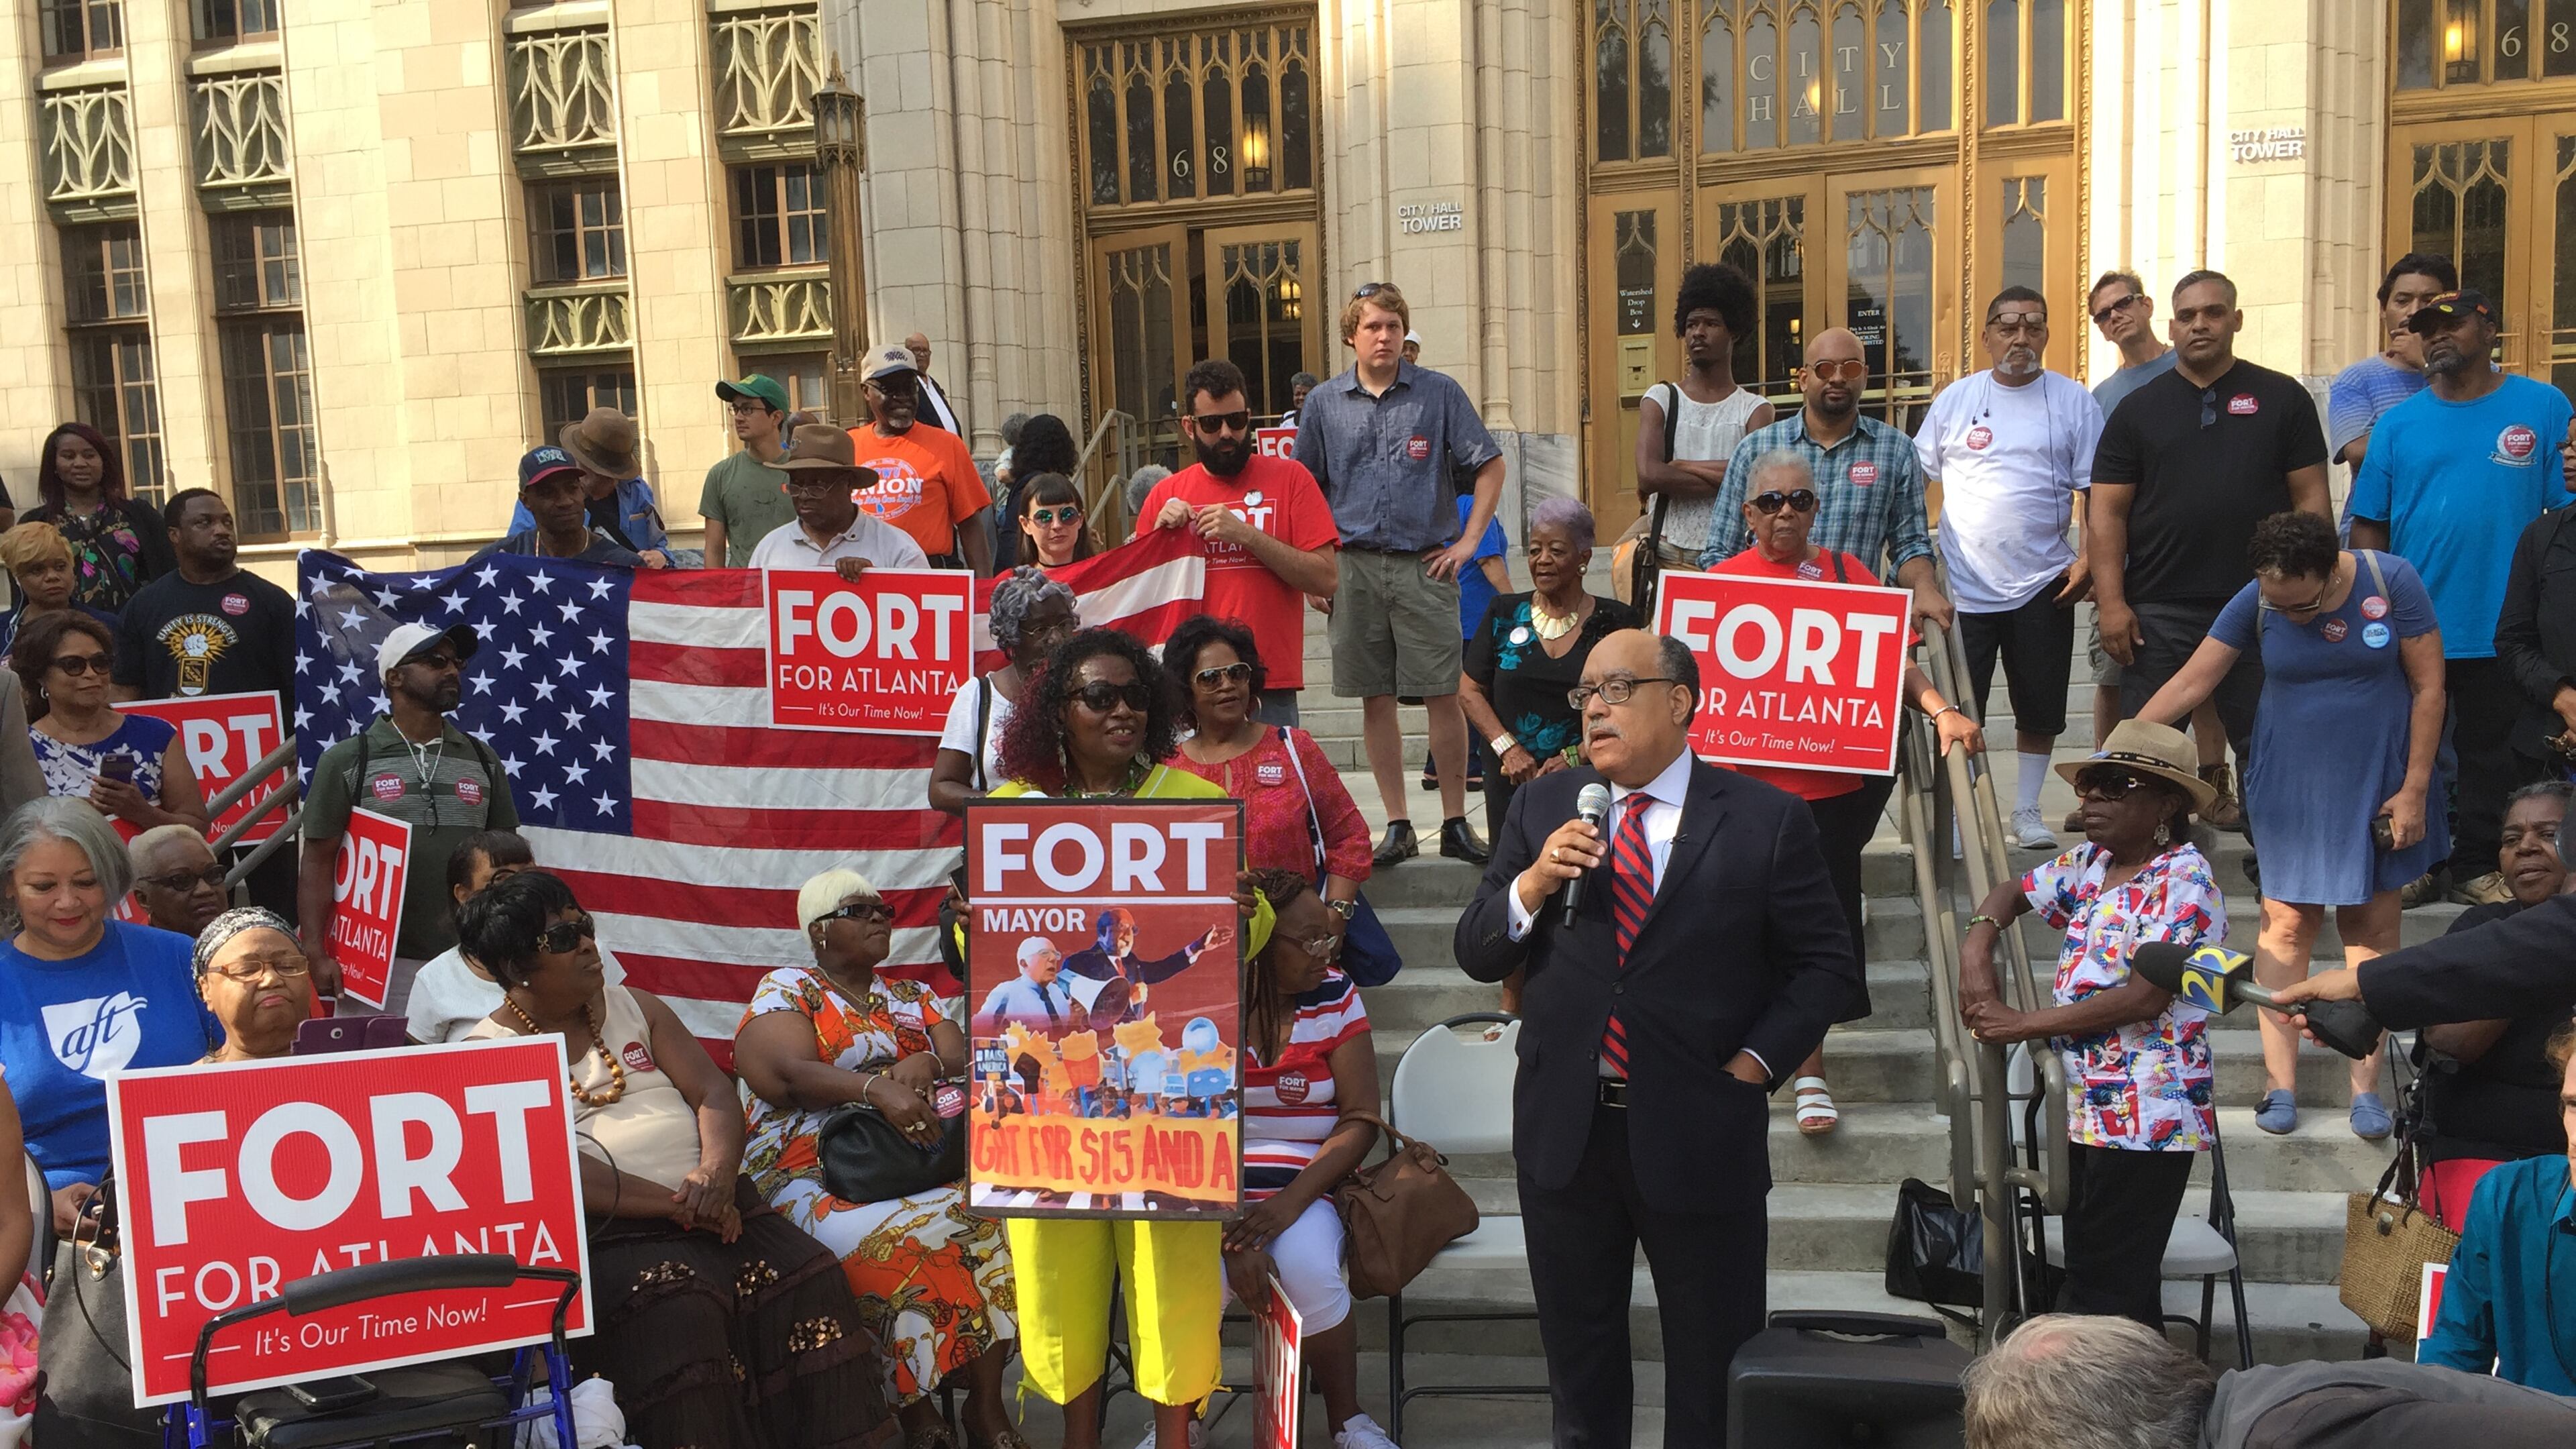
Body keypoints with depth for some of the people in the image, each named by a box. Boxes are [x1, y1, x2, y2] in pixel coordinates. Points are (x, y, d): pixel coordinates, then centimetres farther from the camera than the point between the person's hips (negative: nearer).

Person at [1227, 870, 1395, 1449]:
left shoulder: (1335, 998, 1)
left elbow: (1359, 1118, -2)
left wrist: (1292, 1201, -16)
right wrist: (1231, 1234, -19)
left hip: (1303, 1188, 1)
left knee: (1311, 1274, -30)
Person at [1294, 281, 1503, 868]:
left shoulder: (1439, 393, 2)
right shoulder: (1324, 403, 8)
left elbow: (1490, 466, 5)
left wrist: (1468, 540, -1)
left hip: (1424, 563, -2)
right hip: (1354, 566, 2)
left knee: (1442, 695, -3)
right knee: (1375, 699, 5)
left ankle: (1456, 824, 7)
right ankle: (1398, 826, 14)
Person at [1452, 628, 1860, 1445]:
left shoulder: (1765, 821, -6)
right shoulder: (1541, 809, 3)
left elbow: (1826, 963, -1)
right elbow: (1476, 955, 2)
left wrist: (1755, 1062, -10)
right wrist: (1532, 884, -16)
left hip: (1699, 1132, -3)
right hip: (1565, 1125, 3)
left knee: (1714, 1359, 11)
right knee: (1577, 1349, 18)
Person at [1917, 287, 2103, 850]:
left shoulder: (2073, 401, 3)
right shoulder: (1956, 400, 5)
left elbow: (2093, 488, 3)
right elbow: (1919, 479, 9)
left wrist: (2089, 558, -7)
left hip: (2043, 585, 0)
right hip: (1964, 584, 0)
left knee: (2041, 708, 8)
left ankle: (2027, 810, 21)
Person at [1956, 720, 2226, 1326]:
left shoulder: (2183, 880, -12)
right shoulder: (2090, 865, 11)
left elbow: (2145, 997, -20)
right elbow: (2014, 891, 28)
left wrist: (2024, 1024, -15)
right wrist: (1977, 946, 5)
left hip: (2148, 1121, -8)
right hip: (2087, 1114, 8)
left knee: (2105, 1300, -9)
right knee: (2119, 1288, 14)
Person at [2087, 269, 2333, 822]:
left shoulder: (2283, 399, 7)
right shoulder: (2138, 409, 8)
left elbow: (2310, 498, 5)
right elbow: (2107, 512, 3)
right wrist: (2111, 603, -6)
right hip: (2158, 612, 0)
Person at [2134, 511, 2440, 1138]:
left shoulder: (2391, 582, -13)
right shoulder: (2254, 604, -9)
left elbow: (2428, 687, -7)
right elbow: (2190, 683, -9)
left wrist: (2414, 789, -7)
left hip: (2375, 783, -1)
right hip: (2290, 787, 1)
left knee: (2372, 926, 5)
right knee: (2287, 922, -1)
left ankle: (2366, 1086, 13)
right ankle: (2280, 1082, 4)